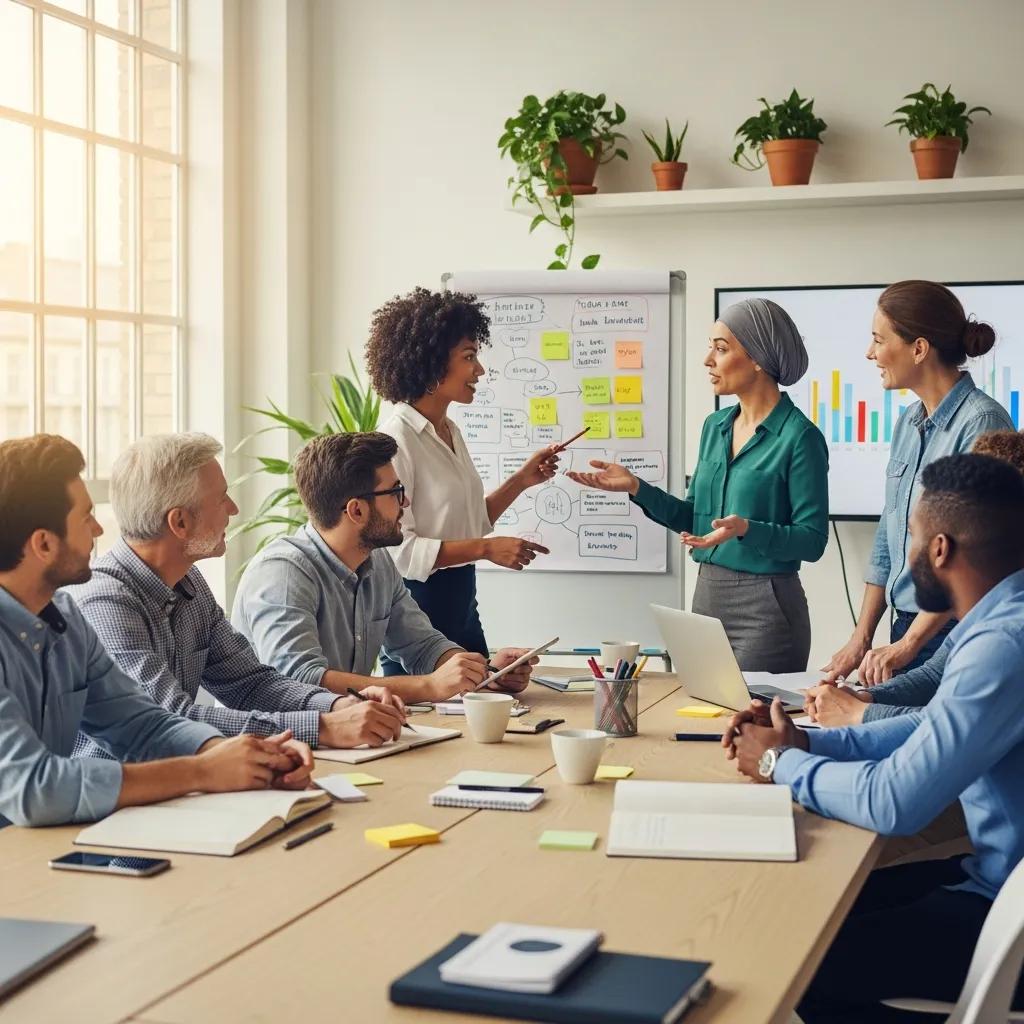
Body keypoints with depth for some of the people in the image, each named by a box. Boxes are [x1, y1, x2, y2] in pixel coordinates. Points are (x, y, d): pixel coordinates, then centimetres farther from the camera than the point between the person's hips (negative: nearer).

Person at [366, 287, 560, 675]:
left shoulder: (450, 432, 10)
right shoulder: (396, 439, -17)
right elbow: (399, 549, -22)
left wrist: (521, 480, 9)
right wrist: (486, 549, -24)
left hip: (461, 602, 9)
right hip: (416, 604, -9)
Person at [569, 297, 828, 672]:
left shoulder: (798, 436, -12)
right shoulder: (715, 426, 10)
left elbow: (812, 541, -13)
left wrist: (746, 529, -28)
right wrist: (635, 487, 4)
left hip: (764, 607, -7)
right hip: (707, 595, 7)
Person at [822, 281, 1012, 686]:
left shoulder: (982, 422, -14)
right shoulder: (908, 423, 11)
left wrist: (905, 646, -16)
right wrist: (861, 638, 11)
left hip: (956, 637, -7)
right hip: (906, 628, 7)